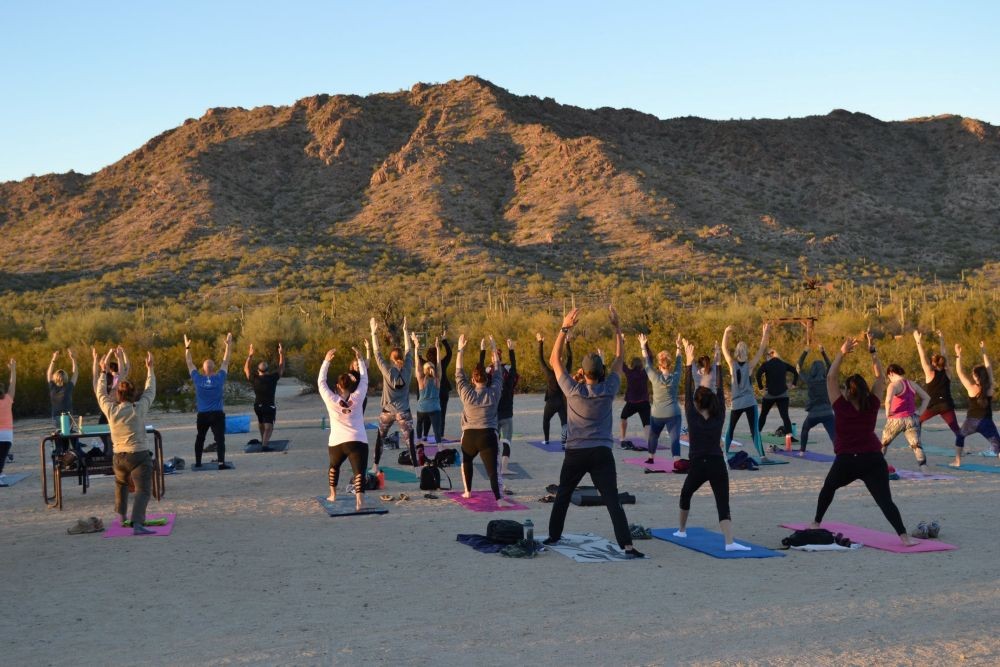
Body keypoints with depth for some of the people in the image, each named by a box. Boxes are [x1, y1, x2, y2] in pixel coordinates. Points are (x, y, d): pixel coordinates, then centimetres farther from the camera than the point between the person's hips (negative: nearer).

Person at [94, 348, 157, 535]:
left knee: (121, 485, 32)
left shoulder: (110, 409, 0)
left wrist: (103, 371, 25)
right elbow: (150, 391, 9)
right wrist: (150, 368, 19)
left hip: (118, 458, 4)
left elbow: (100, 393, 18)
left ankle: (121, 515, 38)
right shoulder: (140, 408, -6)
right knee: (142, 491, -13)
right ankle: (137, 523, -32)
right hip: (139, 457, -4)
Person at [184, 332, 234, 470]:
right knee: (220, 438, -7)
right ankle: (221, 463, -20)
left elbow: (190, 364, 6)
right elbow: (225, 362, 2)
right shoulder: (219, 378, -8)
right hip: (217, 414, -2)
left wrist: (187, 348, 15)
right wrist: (228, 345, 9)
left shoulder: (198, 379, -5)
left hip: (202, 415, 2)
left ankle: (198, 462, 24)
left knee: (200, 438, 18)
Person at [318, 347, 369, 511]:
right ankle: (359, 500, -32)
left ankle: (333, 494, 41)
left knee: (334, 466, 30)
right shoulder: (357, 398, 0)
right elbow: (364, 380, 13)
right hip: (358, 441, -2)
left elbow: (321, 382, 10)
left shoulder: (331, 400, -1)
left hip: (336, 442, 2)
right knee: (359, 471, -12)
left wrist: (326, 361, 15)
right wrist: (360, 359, 20)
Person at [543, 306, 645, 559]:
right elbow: (619, 358, 6)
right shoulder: (608, 391, -5)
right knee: (613, 500, -8)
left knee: (562, 496, 20)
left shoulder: (573, 391, -8)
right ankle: (627, 545, -18)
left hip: (575, 453, 0)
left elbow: (554, 360, 0)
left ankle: (553, 536, 29)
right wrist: (617, 327, 7)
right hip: (602, 453, 0)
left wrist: (565, 328, -3)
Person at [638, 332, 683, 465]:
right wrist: (678, 347, 20)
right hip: (673, 413, 0)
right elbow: (678, 363, 10)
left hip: (657, 414, 1)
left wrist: (643, 347, 8)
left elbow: (647, 363, 0)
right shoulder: (676, 377, -5)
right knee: (675, 439, -10)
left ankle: (651, 458, 39)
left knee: (653, 436, 23)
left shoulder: (655, 378, -9)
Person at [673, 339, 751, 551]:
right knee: (723, 505, -6)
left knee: (685, 495, 27)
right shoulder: (719, 418, 3)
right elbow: (720, 392, 9)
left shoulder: (693, 418, -2)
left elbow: (687, 392, 3)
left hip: (698, 466, 0)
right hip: (718, 465, 1)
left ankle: (681, 530, 41)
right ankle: (729, 542, -26)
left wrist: (689, 363, 4)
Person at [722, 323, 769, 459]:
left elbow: (724, 348, 0)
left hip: (736, 403, 2)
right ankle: (761, 456, -17)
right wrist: (765, 334, -6)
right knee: (755, 430, -9)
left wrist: (726, 332, -9)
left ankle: (725, 452, 20)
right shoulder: (750, 365, -6)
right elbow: (761, 349, -4)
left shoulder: (732, 364, -3)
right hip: (750, 402, -2)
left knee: (730, 428, 17)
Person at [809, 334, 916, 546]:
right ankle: (904, 535, -23)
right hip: (873, 459, 1)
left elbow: (831, 378, 4)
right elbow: (880, 377, 12)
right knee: (885, 500, -8)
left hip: (846, 461, -1)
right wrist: (872, 351, 10)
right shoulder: (871, 405, 3)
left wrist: (842, 353, 1)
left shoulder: (841, 406, -2)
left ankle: (816, 523, 34)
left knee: (828, 488, 26)